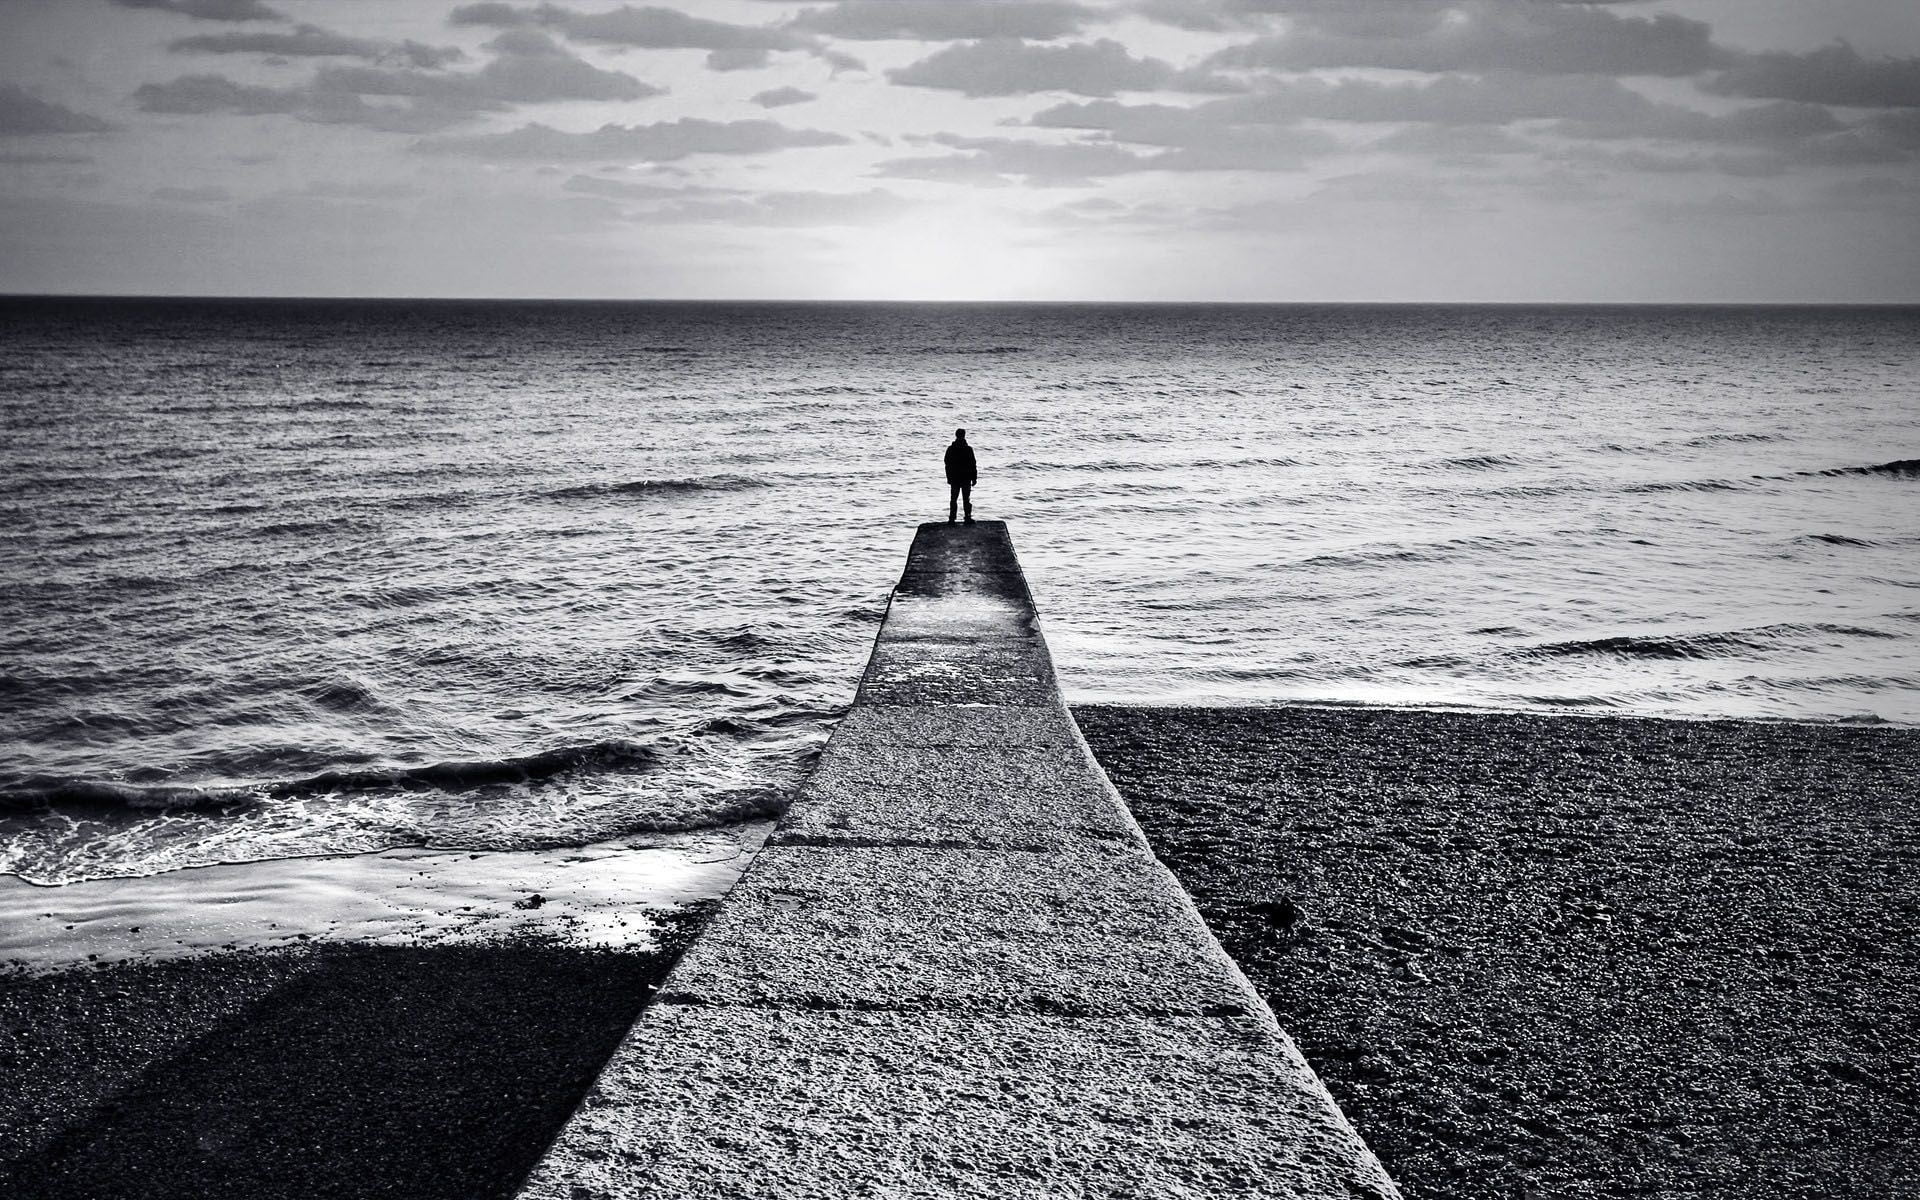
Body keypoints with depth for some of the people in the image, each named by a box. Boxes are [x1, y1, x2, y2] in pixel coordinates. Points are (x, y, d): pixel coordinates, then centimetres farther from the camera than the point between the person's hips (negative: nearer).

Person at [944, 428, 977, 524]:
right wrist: (974, 478, 1)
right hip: (966, 479, -2)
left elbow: (947, 465, 6)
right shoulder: (968, 449, -8)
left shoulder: (950, 449, -1)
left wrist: (949, 478, 13)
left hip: (954, 479, 2)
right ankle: (968, 518, 3)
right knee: (966, 499, 5)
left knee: (953, 499, 7)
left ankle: (952, 519, 3)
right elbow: (973, 465, -6)